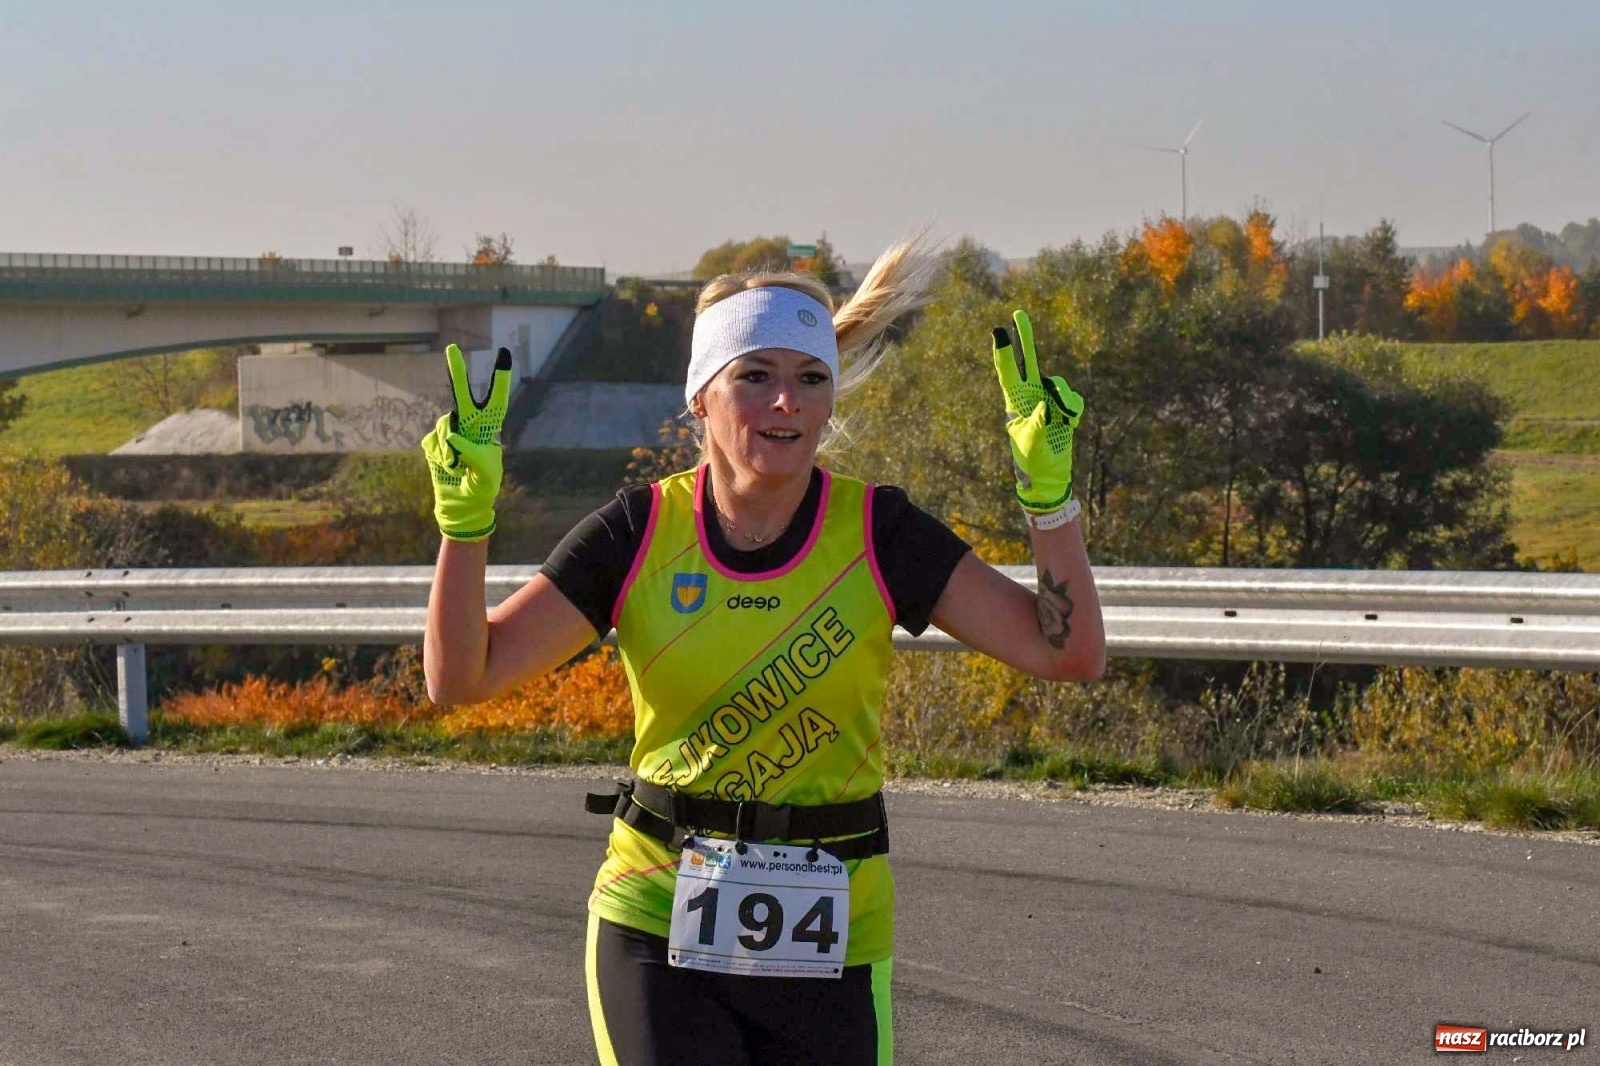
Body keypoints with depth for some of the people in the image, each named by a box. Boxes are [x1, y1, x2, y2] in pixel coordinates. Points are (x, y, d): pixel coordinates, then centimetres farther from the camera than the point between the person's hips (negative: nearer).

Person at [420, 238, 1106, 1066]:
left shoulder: (877, 534, -5)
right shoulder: (641, 533, -4)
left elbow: (1070, 654, -9)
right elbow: (461, 677, -6)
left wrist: (1047, 490, -19)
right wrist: (464, 517, -18)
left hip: (827, 940, 1)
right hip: (657, 927, 0)